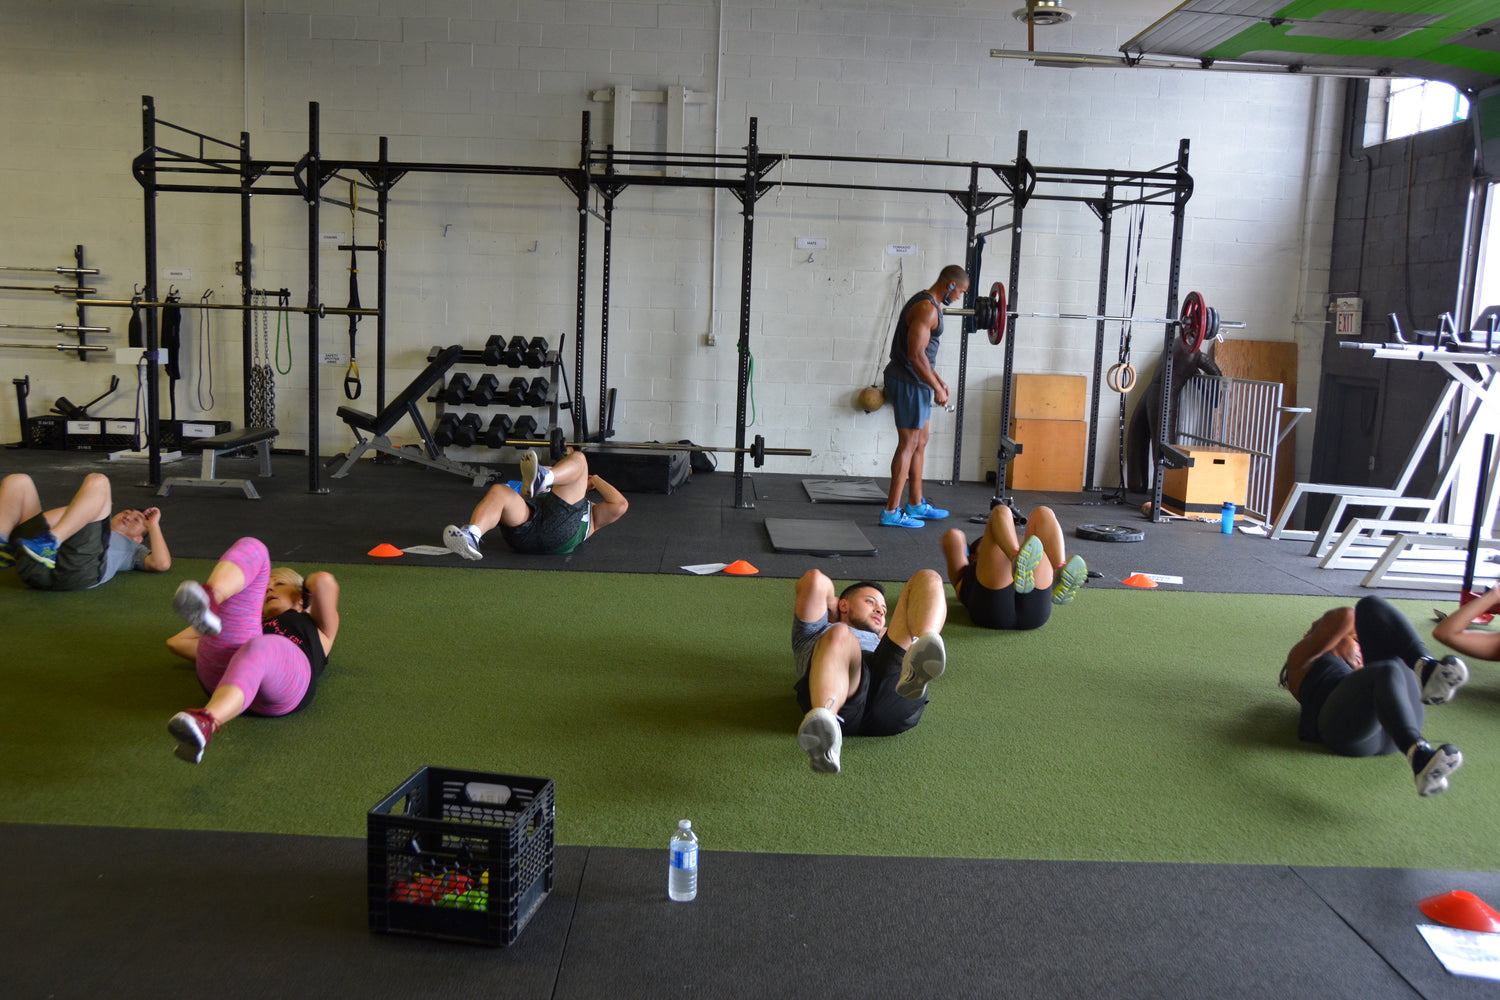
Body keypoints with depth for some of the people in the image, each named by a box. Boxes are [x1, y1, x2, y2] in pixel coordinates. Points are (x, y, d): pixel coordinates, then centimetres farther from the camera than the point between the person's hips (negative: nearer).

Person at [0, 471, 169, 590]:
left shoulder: (134, 548, 38)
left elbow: (162, 564, 15)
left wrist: (153, 525, 28)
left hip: (79, 567, -4)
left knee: (97, 481, -10)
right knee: (17, 481, 4)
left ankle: (49, 544, -31)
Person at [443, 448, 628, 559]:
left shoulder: (591, 512, 41)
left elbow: (620, 506, 23)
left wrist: (596, 480, 33)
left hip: (559, 532, -2)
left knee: (578, 459, -6)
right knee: (498, 491, -28)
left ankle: (541, 477, -42)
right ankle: (471, 537, -56)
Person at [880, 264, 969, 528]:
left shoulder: (929, 304, 15)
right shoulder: (927, 308, -18)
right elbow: (915, 355, -24)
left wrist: (938, 380, 22)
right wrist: (936, 388, -18)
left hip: (915, 382, 11)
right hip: (909, 384, -11)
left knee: (920, 444, 16)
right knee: (908, 445, -6)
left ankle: (916, 504, 26)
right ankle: (891, 511, -2)